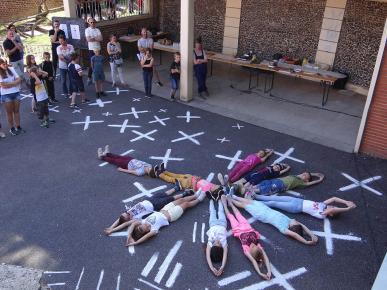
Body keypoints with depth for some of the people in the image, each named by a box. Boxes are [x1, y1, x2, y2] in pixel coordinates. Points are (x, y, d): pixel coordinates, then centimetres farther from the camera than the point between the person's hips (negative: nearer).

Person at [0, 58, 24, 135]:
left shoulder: (11, 69, 2)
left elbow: (19, 80, -1)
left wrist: (9, 84, -14)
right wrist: (14, 83, -7)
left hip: (16, 93, 4)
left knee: (16, 111, 10)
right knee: (9, 112, 6)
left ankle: (18, 127, 19)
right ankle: (12, 129, 15)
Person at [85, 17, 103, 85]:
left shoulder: (97, 30, 10)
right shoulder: (87, 30, 0)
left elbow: (101, 39, -4)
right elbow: (88, 39, -13)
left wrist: (93, 38, -10)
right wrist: (96, 38, -3)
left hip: (98, 48, 4)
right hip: (91, 49, -4)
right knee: (92, 63, -7)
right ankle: (89, 78, 2)